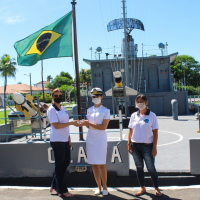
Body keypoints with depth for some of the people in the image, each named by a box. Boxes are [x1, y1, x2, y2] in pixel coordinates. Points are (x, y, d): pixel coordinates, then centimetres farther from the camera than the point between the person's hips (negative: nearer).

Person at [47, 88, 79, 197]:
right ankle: (62, 190, 12)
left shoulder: (63, 108, 14)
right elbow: (56, 125, -19)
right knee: (59, 165, 1)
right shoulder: (51, 110, -10)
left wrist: (69, 138, 15)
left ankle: (54, 185, 27)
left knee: (66, 162, 13)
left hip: (65, 140, 8)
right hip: (57, 141, -8)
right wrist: (71, 123, -24)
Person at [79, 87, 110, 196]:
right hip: (90, 138, 5)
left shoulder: (105, 110, -4)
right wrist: (84, 124, -6)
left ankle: (105, 187, 13)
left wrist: (89, 123, -17)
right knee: (94, 164, 6)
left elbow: (103, 127, -13)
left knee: (101, 164, -2)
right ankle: (99, 187, 18)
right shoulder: (89, 110, 11)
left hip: (101, 139, -4)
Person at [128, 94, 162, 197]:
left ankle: (157, 188, 19)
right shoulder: (134, 115, 5)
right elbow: (130, 131, 10)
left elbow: (155, 133, -4)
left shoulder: (152, 116, -4)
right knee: (139, 167, 10)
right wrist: (129, 144, 5)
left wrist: (154, 148, -8)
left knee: (151, 168, 1)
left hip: (147, 146, -3)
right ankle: (142, 188, 25)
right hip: (135, 145, 3)